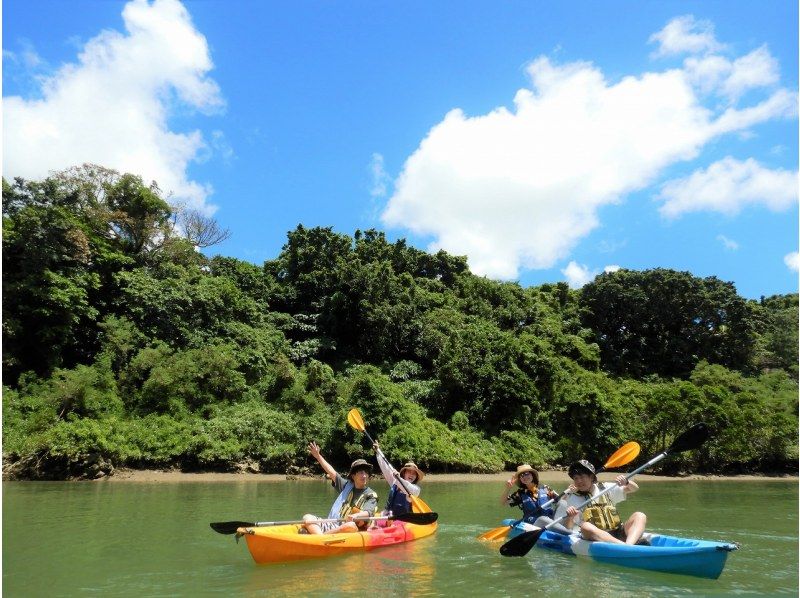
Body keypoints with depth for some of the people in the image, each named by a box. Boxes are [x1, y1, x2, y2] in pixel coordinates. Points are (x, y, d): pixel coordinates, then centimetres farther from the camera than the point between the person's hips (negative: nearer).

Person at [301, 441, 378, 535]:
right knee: (307, 517, -12)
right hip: (333, 525, 5)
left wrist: (356, 516, -35)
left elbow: (368, 513, -14)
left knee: (351, 526, -39)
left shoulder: (371, 495, 3)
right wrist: (318, 456, 17)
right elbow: (332, 473, 19)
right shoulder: (347, 486, 17)